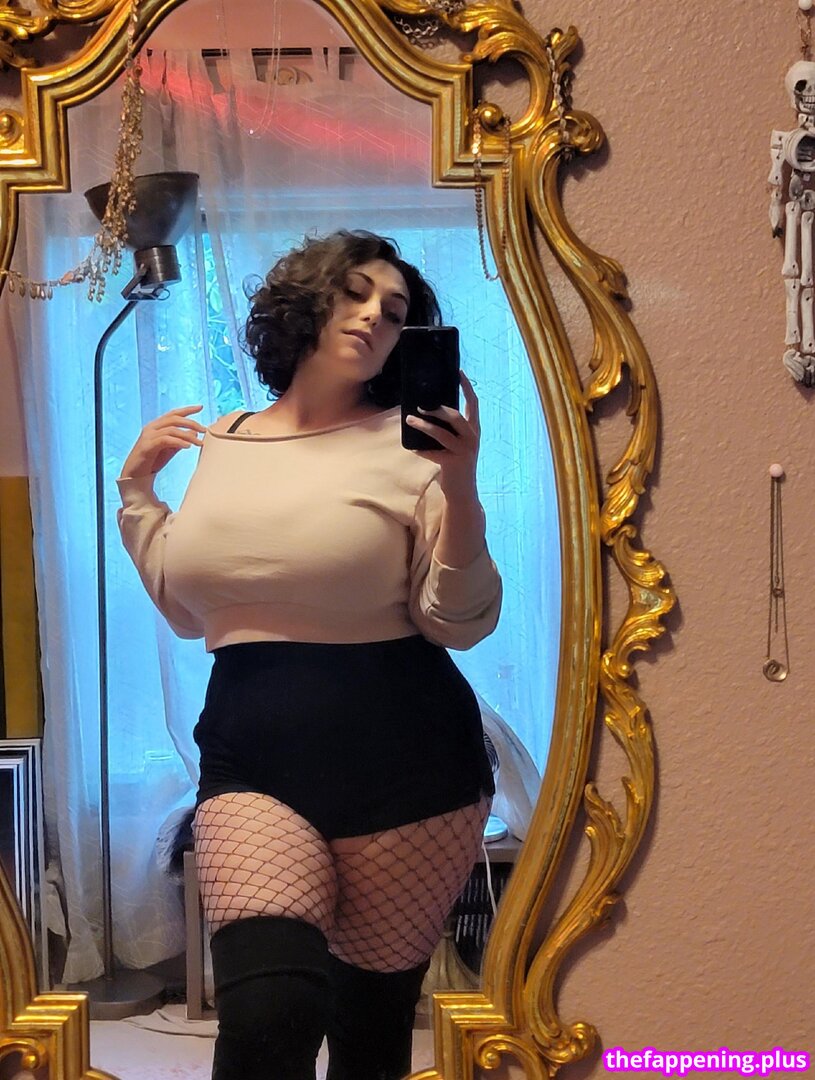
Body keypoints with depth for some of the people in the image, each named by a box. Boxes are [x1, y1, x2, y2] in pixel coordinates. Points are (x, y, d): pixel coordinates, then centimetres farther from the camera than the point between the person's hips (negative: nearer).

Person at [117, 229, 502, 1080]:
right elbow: (188, 610, 21)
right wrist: (137, 488, 16)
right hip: (250, 757, 2)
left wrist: (460, 487, -18)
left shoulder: (409, 442, 0)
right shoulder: (218, 444, 12)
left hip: (400, 762, -2)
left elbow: (460, 624, -5)